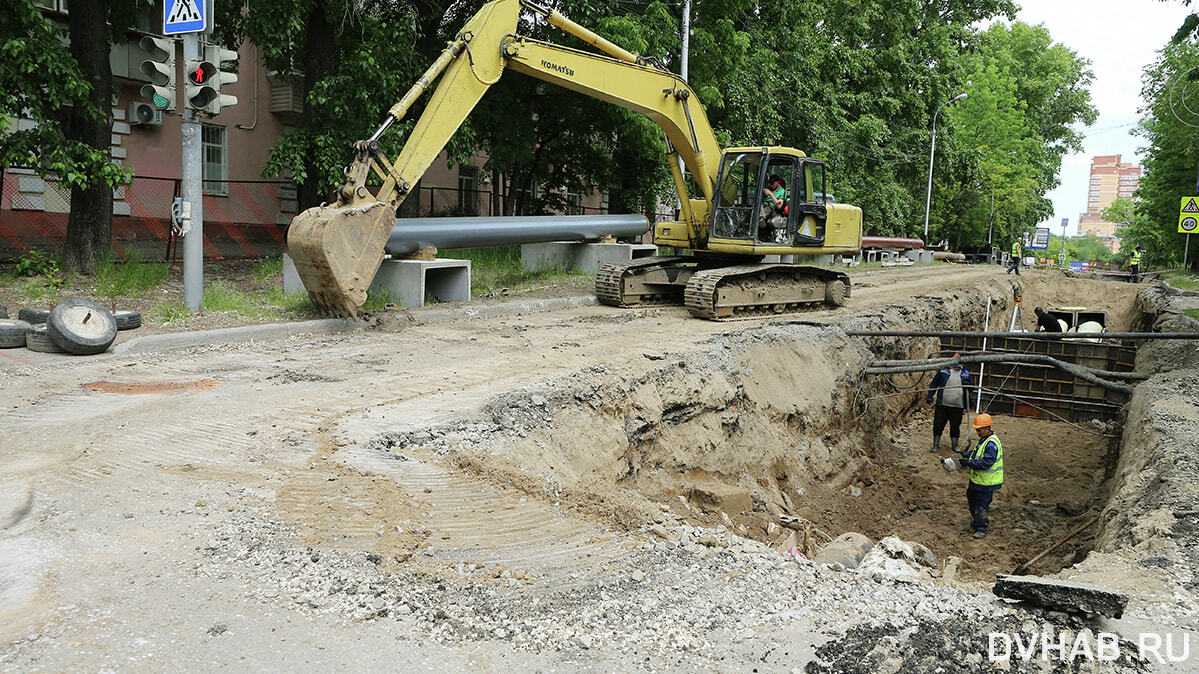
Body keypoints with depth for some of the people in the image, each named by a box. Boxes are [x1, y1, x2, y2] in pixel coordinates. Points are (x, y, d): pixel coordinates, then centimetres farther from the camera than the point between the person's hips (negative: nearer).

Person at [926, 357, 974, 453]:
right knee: (938, 425, 0)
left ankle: (955, 446, 21)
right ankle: (936, 445, 12)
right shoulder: (943, 372, 5)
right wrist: (929, 396, 0)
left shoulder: (966, 374, 11)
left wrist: (968, 384, -8)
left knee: (955, 426, 7)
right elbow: (934, 384, 9)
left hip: (958, 406, 1)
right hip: (942, 405, -1)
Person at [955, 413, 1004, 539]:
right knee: (971, 497, 25)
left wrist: (969, 462, -27)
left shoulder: (991, 444, -26)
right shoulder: (984, 440, 6)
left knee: (982, 505, -1)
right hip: (977, 479, 11)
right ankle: (977, 520, 44)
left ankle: (981, 529, 11)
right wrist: (966, 455, 7)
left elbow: (986, 463, -30)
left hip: (987, 483, -11)